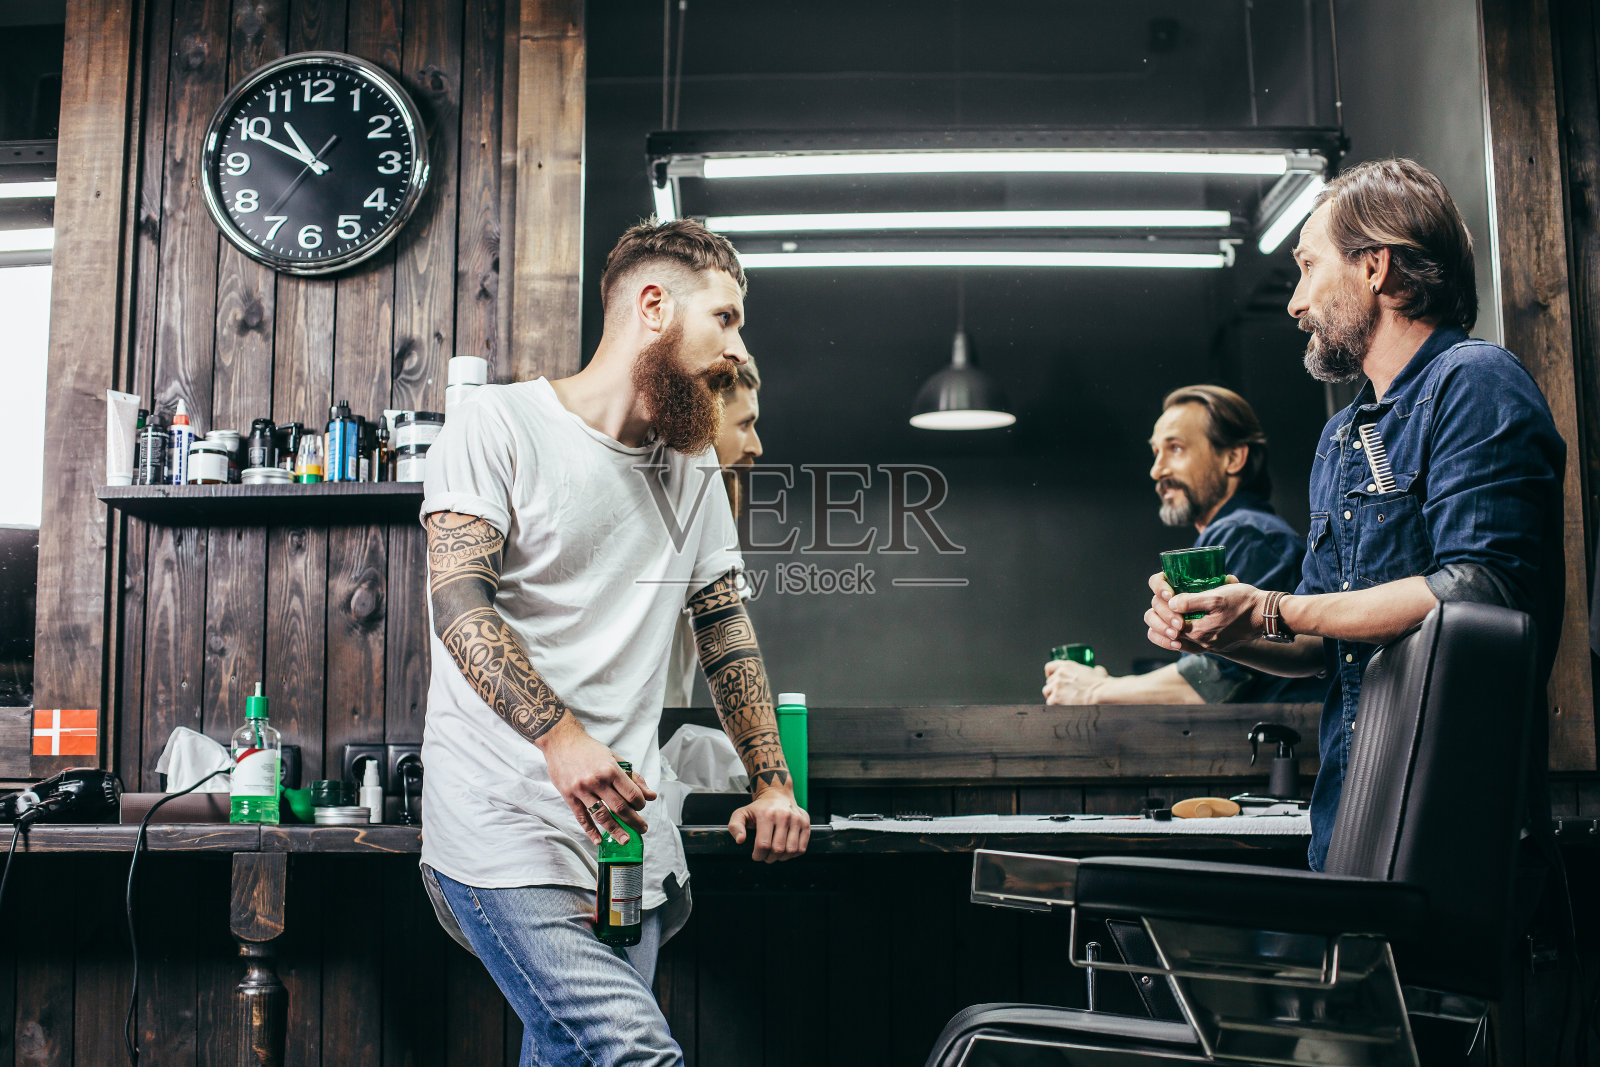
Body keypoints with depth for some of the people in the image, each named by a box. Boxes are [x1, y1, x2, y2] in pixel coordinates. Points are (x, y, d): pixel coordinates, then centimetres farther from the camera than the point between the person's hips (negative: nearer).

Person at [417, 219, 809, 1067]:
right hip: (506, 830, -6)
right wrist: (561, 736, -26)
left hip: (632, 832, 6)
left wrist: (772, 782, 13)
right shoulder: (504, 424, -2)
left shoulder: (692, 467, 19)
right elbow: (460, 600, -12)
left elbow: (725, 627, 21)